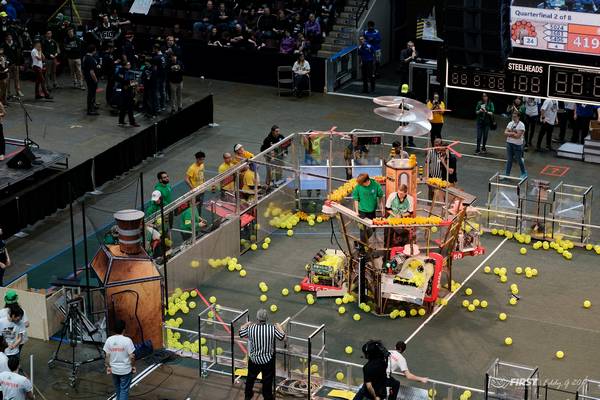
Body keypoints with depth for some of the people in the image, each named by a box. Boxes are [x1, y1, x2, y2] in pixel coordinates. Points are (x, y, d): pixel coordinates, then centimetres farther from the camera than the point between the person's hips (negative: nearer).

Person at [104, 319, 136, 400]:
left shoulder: (109, 340, -7)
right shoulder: (127, 340, -18)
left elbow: (107, 356, -2)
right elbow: (132, 356, -15)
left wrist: (108, 367, 11)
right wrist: (133, 366, 1)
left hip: (114, 369, 4)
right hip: (125, 370, -4)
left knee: (118, 389, 23)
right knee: (124, 390, 4)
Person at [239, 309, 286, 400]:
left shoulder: (251, 328, -18)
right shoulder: (272, 328, -20)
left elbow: (241, 333, 1)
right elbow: (282, 337, -6)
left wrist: (247, 324, 18)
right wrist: (279, 327, 11)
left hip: (254, 360, 2)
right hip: (268, 361, -2)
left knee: (250, 377, 26)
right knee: (267, 380, 15)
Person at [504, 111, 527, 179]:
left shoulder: (521, 125, -12)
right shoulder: (510, 123, 7)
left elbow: (518, 136, -21)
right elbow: (505, 133, 1)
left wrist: (509, 134, -11)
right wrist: (513, 133, -14)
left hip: (517, 145, -5)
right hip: (509, 143, 5)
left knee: (519, 160, 6)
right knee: (509, 160, 9)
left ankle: (524, 173, 24)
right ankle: (507, 174, 15)